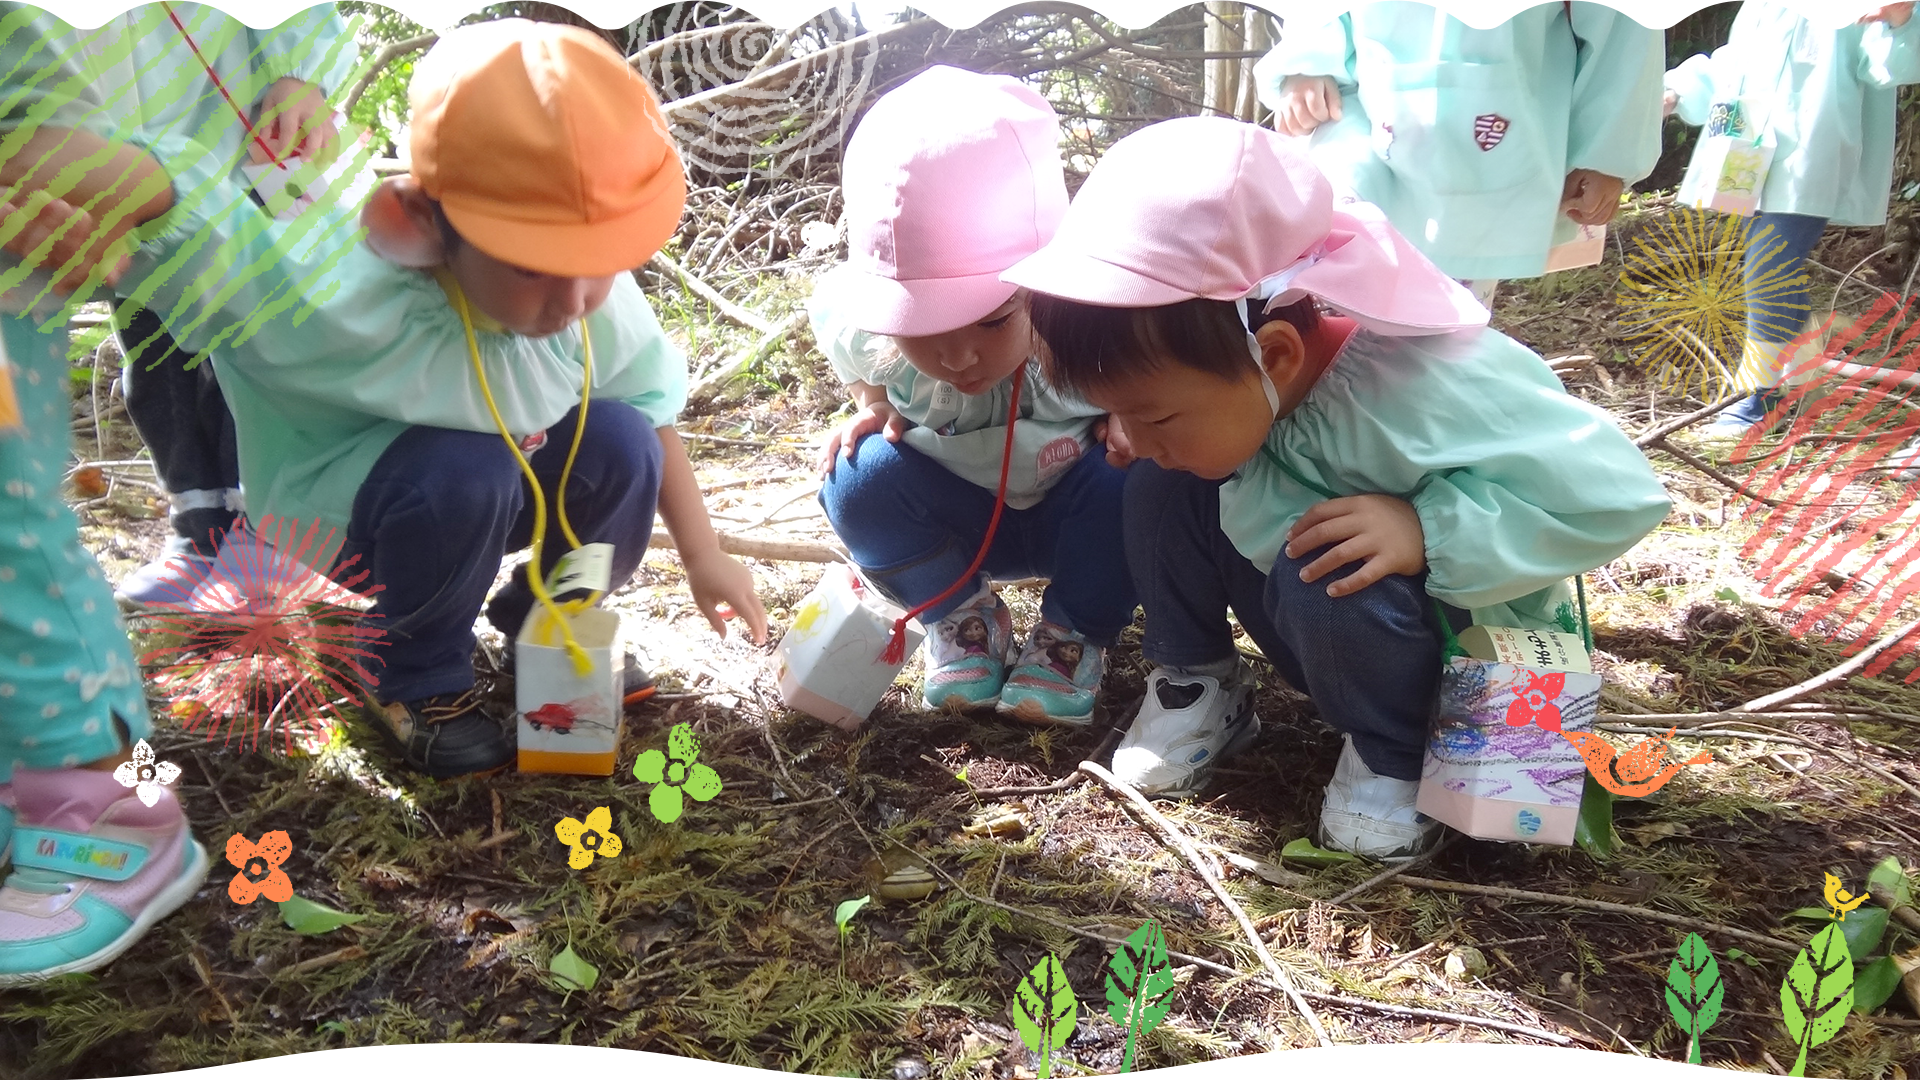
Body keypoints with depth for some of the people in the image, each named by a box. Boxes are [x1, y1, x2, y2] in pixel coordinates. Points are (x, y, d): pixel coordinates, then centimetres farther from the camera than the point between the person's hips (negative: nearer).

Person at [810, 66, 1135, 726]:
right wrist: (875, 411, -17)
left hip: (1077, 517, -1)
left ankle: (1075, 635, -3)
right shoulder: (861, 329, -25)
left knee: (1131, 485, -33)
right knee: (863, 476, -27)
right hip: (964, 522, 2)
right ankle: (961, 617, 2)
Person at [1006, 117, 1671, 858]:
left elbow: (1615, 492, -35)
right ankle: (1197, 684, 5)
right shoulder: (1226, 363, -17)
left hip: (1464, 642, -5)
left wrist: (1427, 530, -42)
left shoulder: (1425, 394, -38)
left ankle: (1394, 754, -8)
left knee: (1326, 581, -36)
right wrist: (1141, 430, -16)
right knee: (1165, 487, -14)